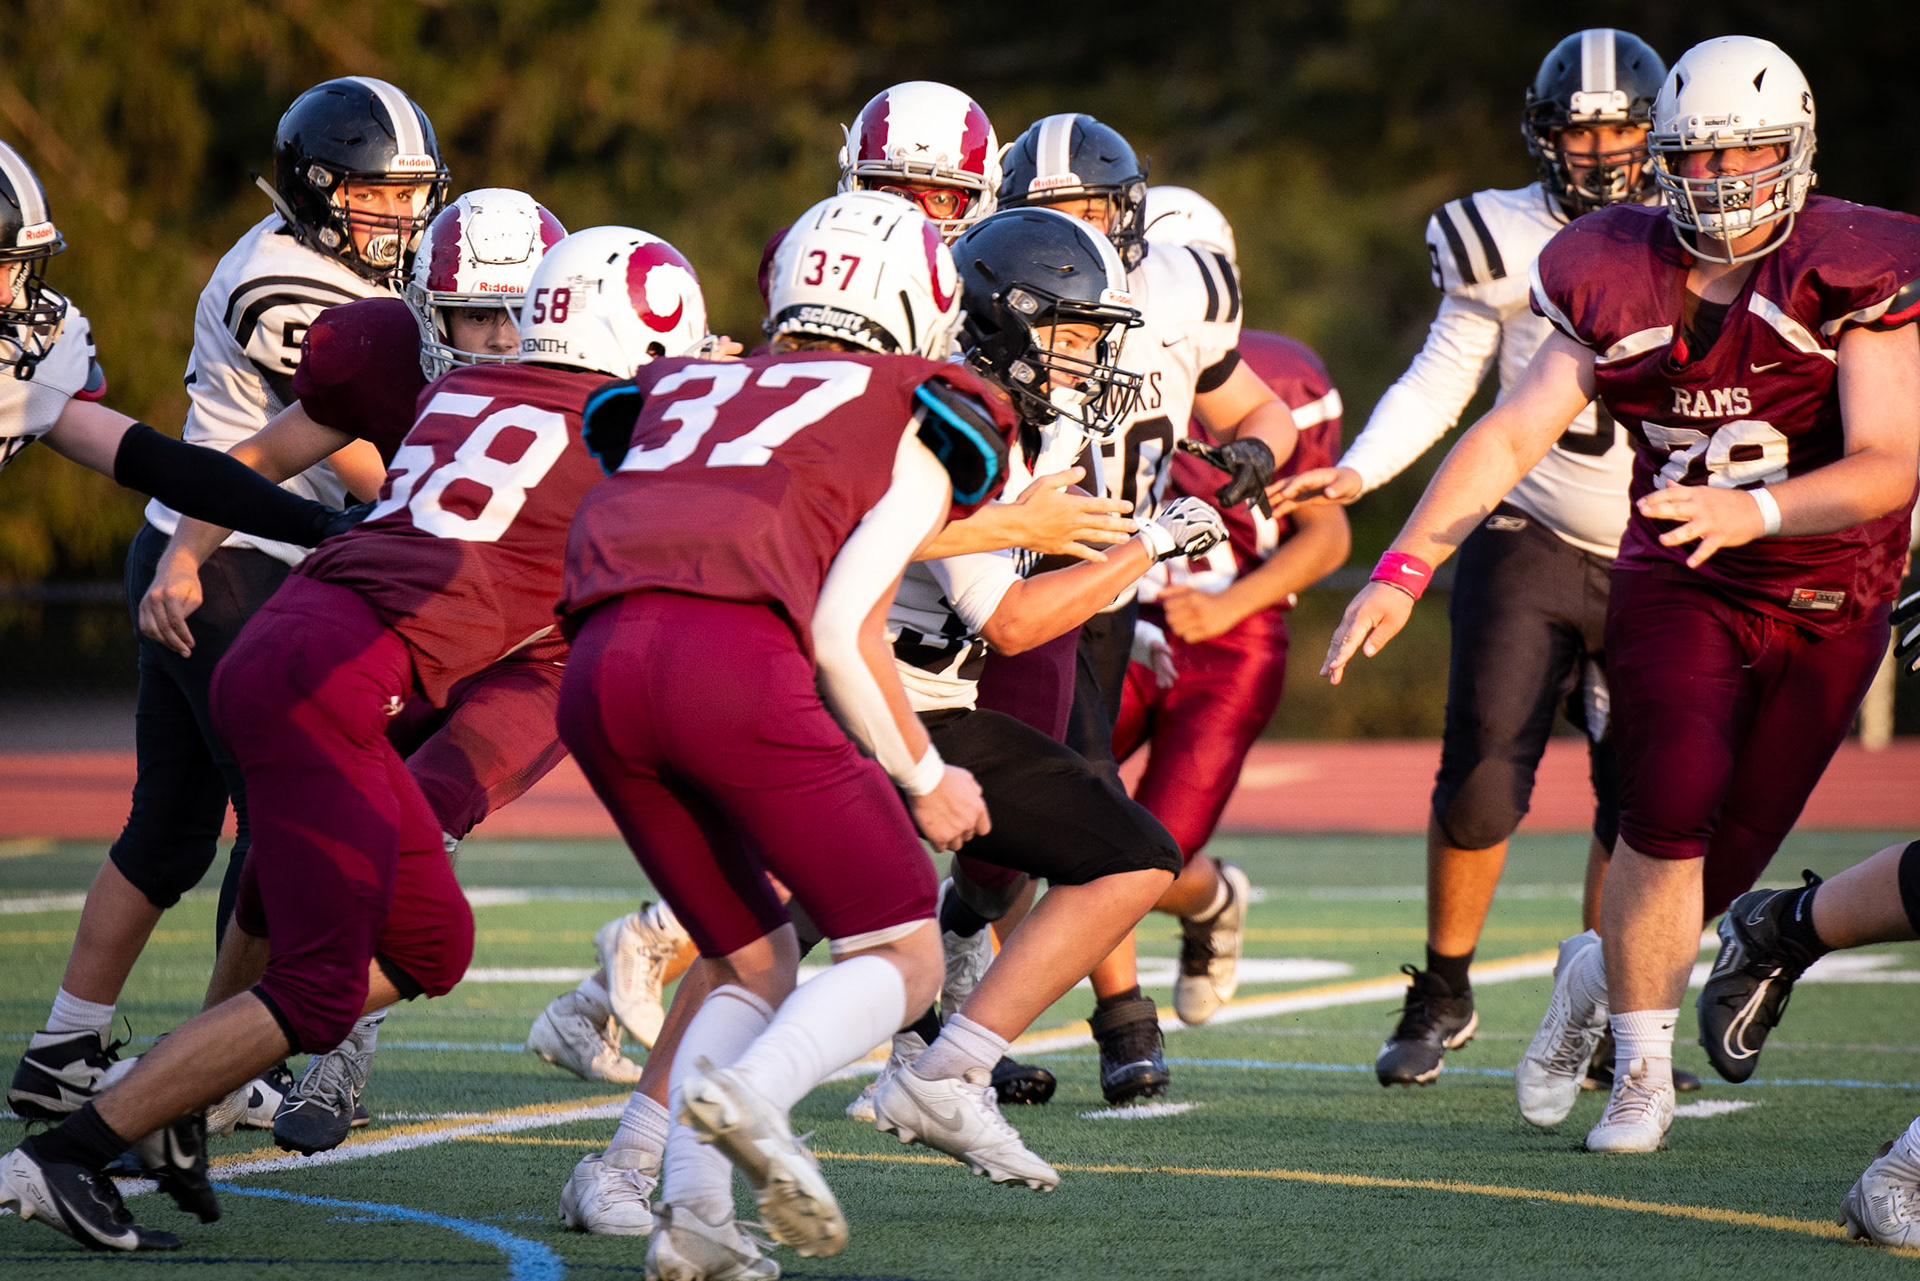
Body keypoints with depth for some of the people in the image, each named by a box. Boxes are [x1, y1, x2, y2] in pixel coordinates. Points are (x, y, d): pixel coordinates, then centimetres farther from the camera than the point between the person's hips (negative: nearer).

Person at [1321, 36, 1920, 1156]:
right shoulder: (1617, 279, -2)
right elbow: (1512, 435, -2)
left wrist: (1754, 509, -38)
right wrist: (1404, 569, -11)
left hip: (1826, 600, -1)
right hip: (1676, 587, 1)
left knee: (1721, 863, 1)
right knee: (1672, 805, -20)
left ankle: (1601, 975, 34)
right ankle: (1643, 1073, -3)